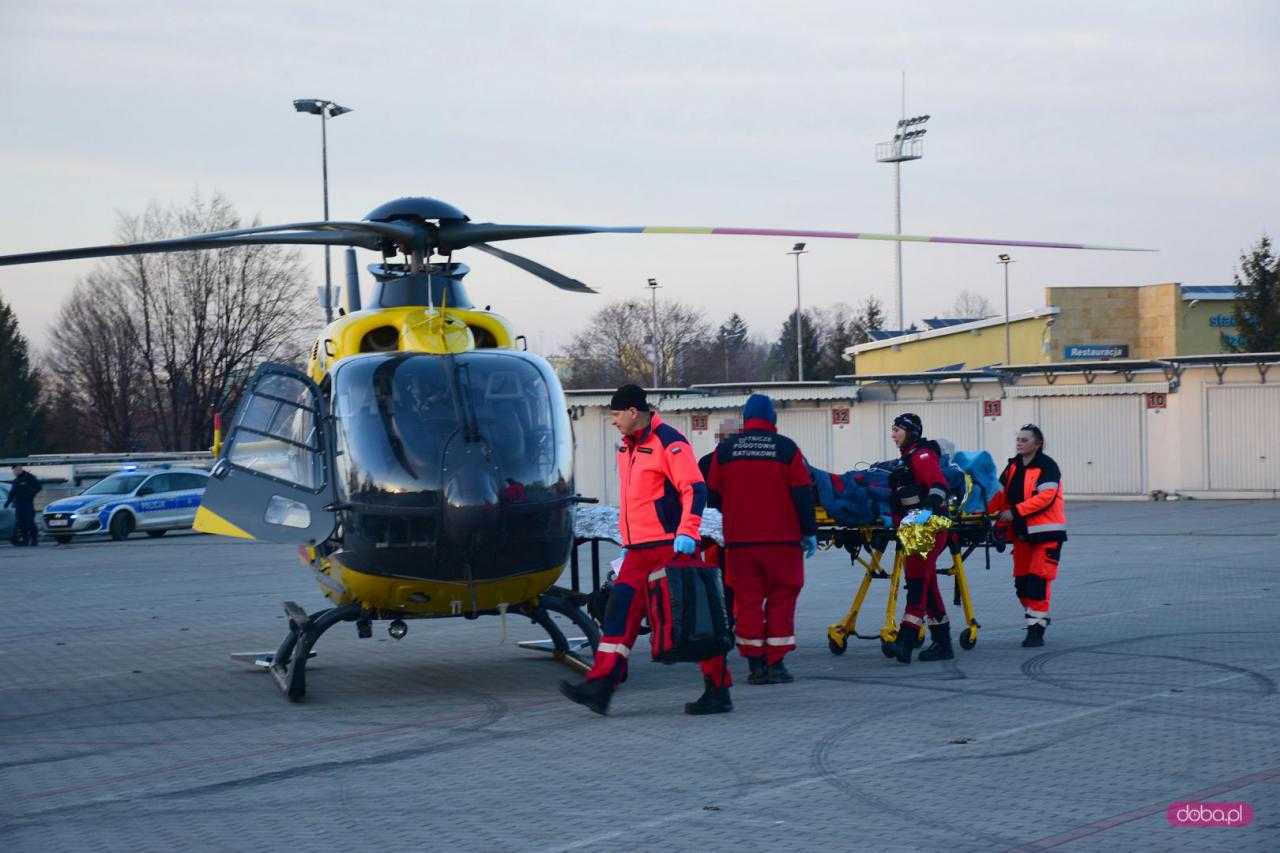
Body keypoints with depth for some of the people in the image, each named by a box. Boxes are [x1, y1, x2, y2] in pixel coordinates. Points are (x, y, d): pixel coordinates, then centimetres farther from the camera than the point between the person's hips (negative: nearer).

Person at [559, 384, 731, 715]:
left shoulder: (668, 442, -11)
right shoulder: (627, 447, 18)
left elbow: (695, 489, -18)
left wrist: (687, 531, -27)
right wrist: (626, 540, 26)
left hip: (671, 547, -9)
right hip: (639, 550, 9)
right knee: (620, 610, -1)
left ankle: (718, 691, 5)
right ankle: (600, 686, -5)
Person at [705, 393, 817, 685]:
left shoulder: (725, 449, 2)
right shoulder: (786, 448, -3)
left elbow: (712, 495, 6)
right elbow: (802, 494, -4)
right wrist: (809, 532, 4)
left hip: (739, 540, 2)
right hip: (782, 538, -2)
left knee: (747, 598, 6)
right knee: (781, 598, 6)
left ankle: (756, 664, 5)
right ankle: (776, 664, 3)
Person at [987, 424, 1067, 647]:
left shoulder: (1047, 467, -12)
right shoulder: (1013, 466, 11)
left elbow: (1045, 497, -23)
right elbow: (1001, 495, 12)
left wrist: (1015, 512, -27)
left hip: (1047, 532, -7)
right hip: (1022, 532, 7)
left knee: (1038, 581, -12)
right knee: (1021, 582, 7)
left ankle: (1036, 630, -7)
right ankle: (1037, 618, 24)